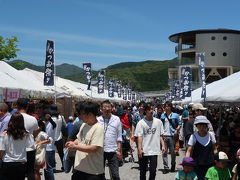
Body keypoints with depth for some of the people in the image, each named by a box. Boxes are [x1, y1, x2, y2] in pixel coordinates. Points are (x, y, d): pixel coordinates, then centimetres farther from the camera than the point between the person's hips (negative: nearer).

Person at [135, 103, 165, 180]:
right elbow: (139, 137, -8)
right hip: (144, 151, -1)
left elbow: (160, 135, 12)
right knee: (143, 171, 10)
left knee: (153, 171, -1)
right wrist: (139, 149, -17)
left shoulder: (158, 122, 6)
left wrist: (163, 145, 4)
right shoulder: (141, 123, -3)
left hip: (154, 151, 1)